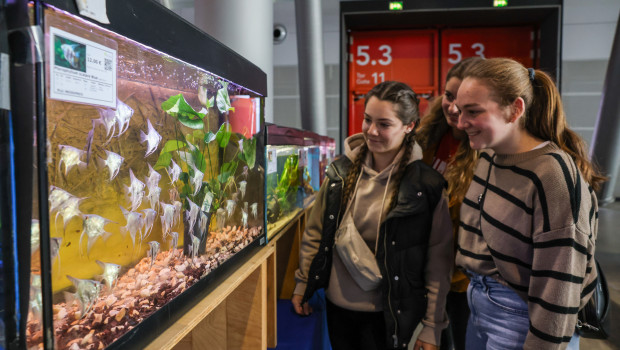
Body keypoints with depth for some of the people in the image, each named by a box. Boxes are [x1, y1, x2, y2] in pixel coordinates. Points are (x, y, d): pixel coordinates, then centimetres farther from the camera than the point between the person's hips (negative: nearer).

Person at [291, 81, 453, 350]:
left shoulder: (427, 186, -14)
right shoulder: (342, 171, -3)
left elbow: (438, 260, -11)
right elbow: (315, 232, 5)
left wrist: (432, 327, -9)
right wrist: (303, 284, 8)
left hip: (387, 316, -3)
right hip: (337, 305, 4)